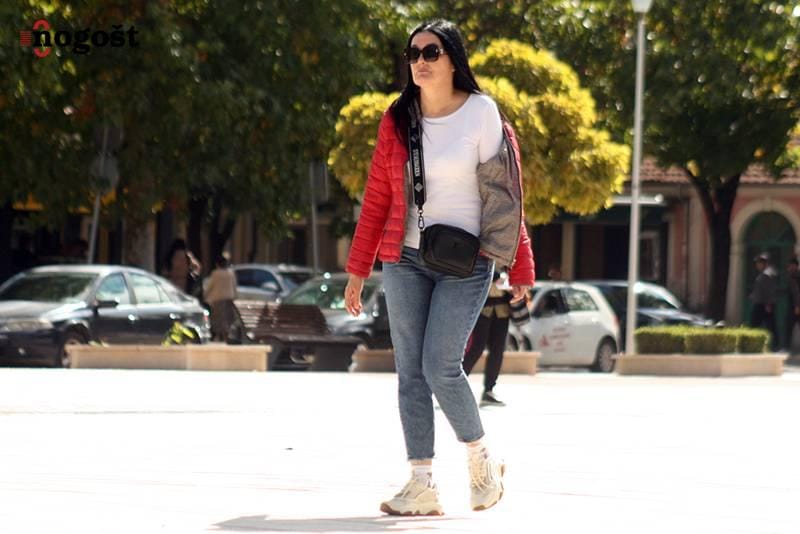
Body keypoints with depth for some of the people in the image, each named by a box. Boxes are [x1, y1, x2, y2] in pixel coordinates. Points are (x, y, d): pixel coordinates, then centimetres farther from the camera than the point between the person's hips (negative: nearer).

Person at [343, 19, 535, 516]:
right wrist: (358, 269, 10)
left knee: (440, 367, -13)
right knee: (410, 372, 0)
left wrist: (520, 269, -6)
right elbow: (377, 197, 12)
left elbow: (507, 195, -3)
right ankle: (422, 485, 2)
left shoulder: (481, 114, -4)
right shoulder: (398, 119, 8)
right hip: (404, 260, 5)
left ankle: (481, 458, 11)